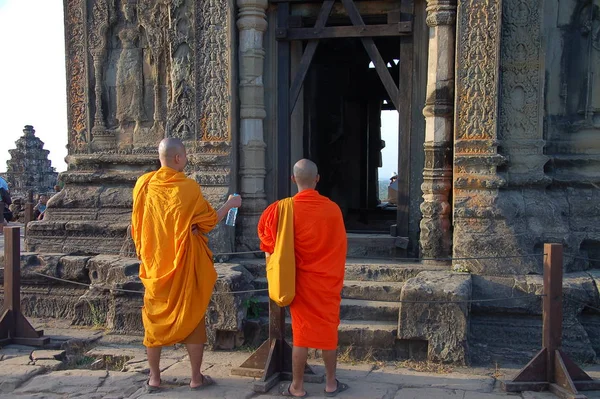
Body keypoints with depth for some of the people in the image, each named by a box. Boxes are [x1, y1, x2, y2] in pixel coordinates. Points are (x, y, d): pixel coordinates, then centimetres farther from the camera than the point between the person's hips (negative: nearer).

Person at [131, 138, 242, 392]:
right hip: (186, 265, -3)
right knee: (193, 319, 8)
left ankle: (154, 379, 18)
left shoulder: (143, 184, -2)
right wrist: (230, 204, 9)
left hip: (155, 264, 4)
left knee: (155, 319, 13)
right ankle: (196, 378, 15)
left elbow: (136, 226, 8)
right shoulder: (188, 187, -14)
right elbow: (209, 221, -5)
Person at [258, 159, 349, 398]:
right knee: (328, 330, 12)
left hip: (301, 280, -1)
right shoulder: (333, 209, -8)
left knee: (301, 332, 7)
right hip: (328, 280, 1)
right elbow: (340, 247, 5)